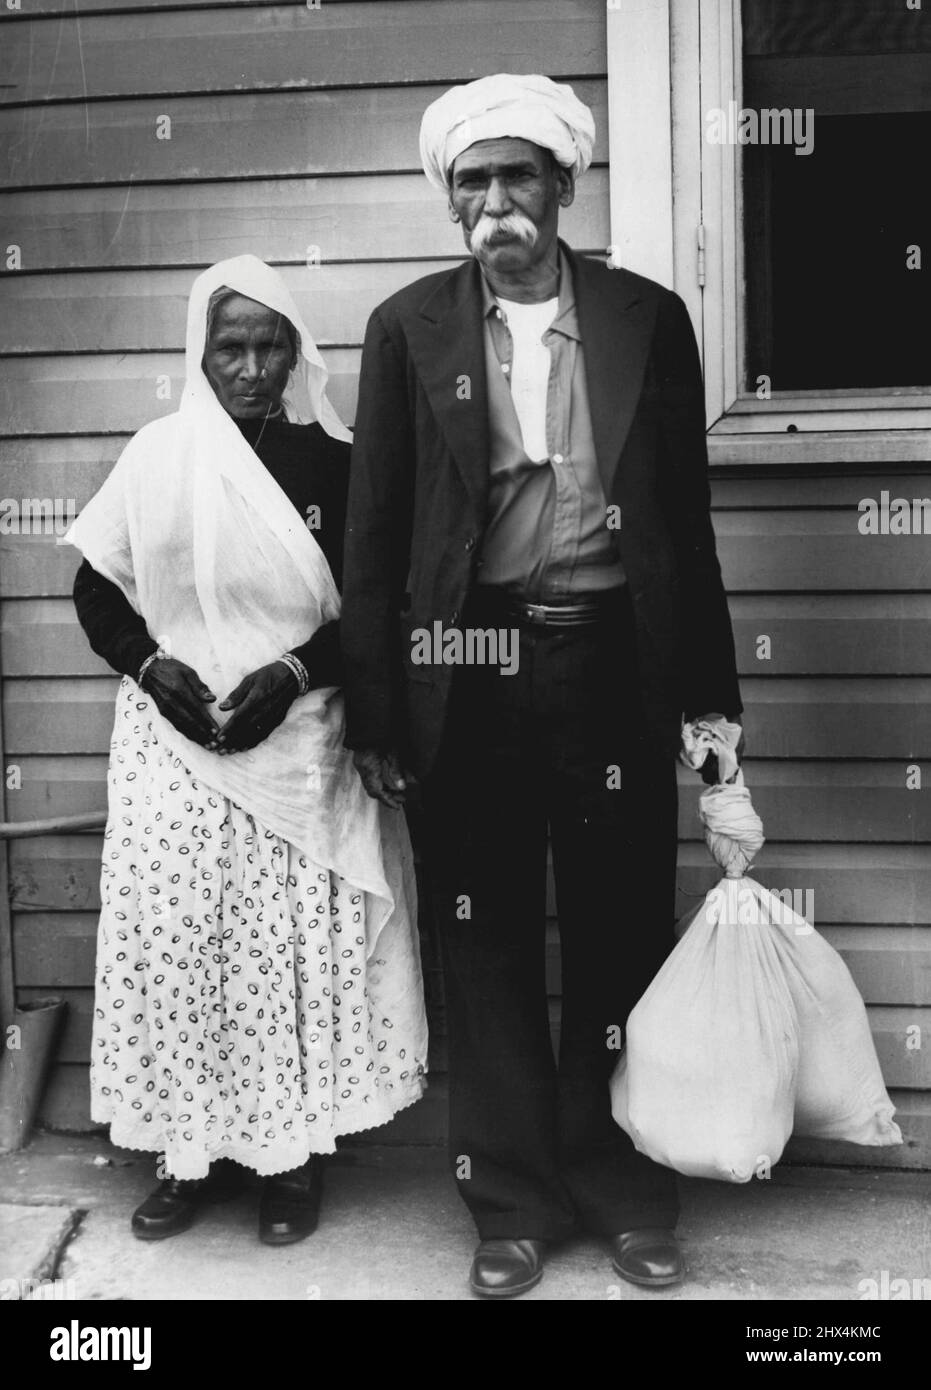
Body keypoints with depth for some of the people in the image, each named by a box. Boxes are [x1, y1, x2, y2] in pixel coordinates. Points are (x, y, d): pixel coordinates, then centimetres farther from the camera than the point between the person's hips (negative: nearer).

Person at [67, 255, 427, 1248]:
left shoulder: (332, 462, 0)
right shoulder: (157, 457, 4)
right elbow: (95, 591, 9)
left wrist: (295, 670, -13)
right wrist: (152, 664, -7)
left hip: (298, 745, -1)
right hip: (174, 741, 1)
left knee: (297, 947, -1)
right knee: (174, 939, 1)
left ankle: (291, 1152, 14)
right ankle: (197, 1151, 17)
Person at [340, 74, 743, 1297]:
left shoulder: (647, 316, 5)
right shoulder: (409, 327, 3)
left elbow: (685, 514, 6)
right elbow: (375, 532, 2)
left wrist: (707, 690, 4)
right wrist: (375, 713, -2)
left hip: (614, 661, 1)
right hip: (470, 669, 0)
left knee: (622, 940, 9)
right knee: (489, 948, 8)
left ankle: (627, 1195, 27)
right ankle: (514, 1203, 25)